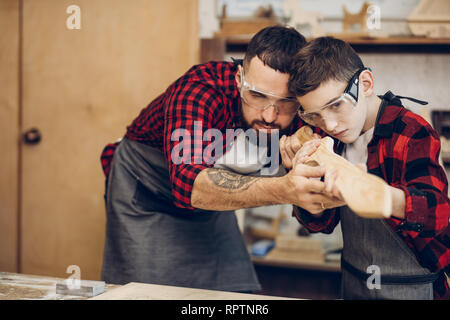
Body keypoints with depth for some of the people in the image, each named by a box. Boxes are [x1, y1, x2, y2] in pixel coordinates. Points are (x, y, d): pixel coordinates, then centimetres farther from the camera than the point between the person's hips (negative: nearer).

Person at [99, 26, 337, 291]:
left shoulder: (303, 117, -22)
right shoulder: (198, 91, -35)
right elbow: (187, 183, -50)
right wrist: (283, 190, -62)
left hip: (210, 209, 4)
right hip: (145, 197, -4)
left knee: (235, 292, 0)